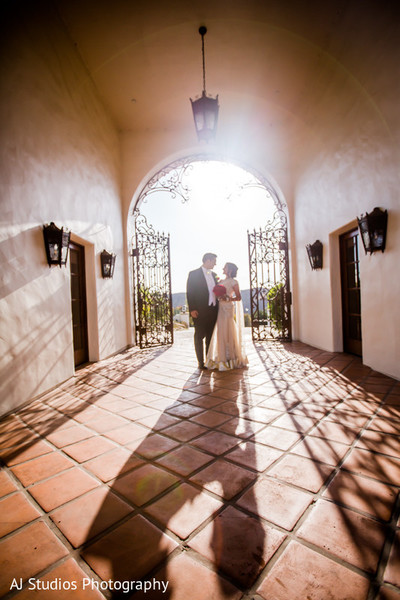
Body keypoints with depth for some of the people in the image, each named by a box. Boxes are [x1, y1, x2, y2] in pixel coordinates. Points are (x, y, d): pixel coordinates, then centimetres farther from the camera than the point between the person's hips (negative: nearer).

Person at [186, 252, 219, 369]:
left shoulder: (213, 274, 15)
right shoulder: (194, 274, -4)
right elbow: (189, 293, -8)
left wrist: (217, 308, 10)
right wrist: (192, 309, -15)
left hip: (213, 310, 6)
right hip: (200, 311, -6)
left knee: (210, 337, 12)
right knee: (199, 337, 3)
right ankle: (201, 362, 12)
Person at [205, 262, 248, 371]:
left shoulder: (233, 282, -2)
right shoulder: (221, 281, 17)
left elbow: (239, 297, -4)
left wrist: (228, 298, -17)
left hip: (228, 309, -6)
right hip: (220, 309, 6)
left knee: (228, 333, -6)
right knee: (220, 333, 6)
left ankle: (232, 359, 4)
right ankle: (222, 359, 14)